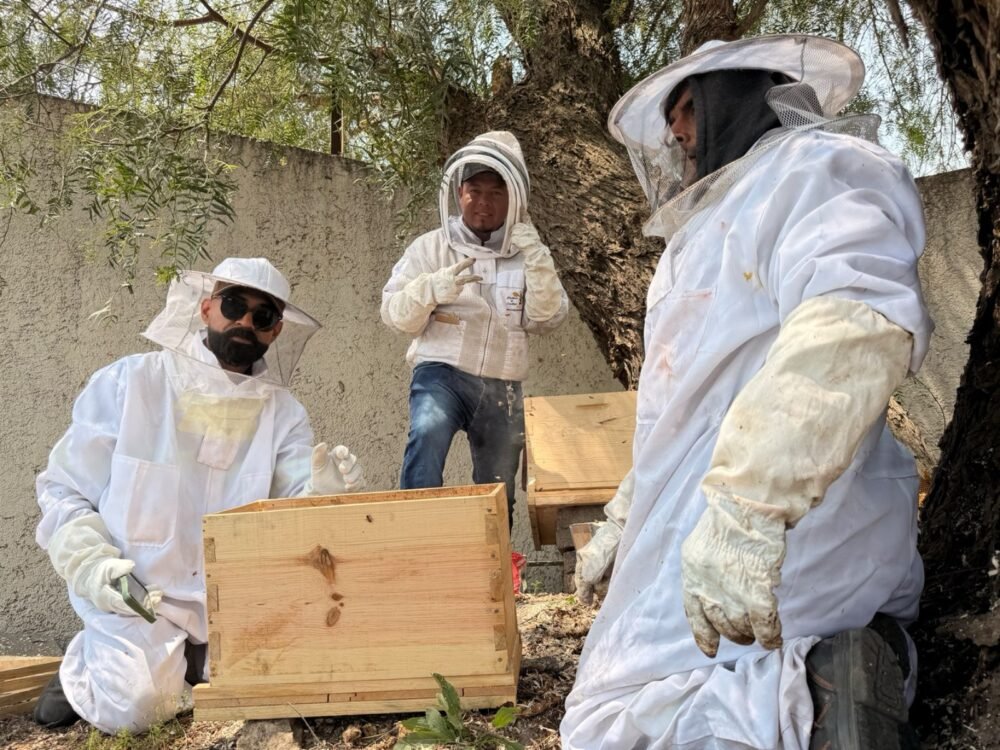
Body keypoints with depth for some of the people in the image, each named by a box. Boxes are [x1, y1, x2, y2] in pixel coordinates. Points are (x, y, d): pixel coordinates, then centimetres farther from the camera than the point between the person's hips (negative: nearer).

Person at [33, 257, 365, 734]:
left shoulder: (283, 413, 2)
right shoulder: (127, 382, -5)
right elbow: (61, 489, 0)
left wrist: (324, 494, -31)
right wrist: (91, 564, -15)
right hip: (132, 595, -2)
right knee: (137, 704, -22)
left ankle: (185, 664, 17)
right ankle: (83, 664, 14)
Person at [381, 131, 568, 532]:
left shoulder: (523, 253, 10)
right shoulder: (432, 247, 4)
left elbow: (547, 317, 0)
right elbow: (395, 314, -1)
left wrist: (538, 261, -15)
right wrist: (434, 288, -20)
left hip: (502, 389, 3)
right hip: (442, 372, -3)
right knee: (428, 433, -35)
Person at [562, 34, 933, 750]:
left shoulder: (817, 163, -1)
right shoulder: (714, 223, 30)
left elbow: (858, 320, -24)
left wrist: (747, 505, -33)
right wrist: (623, 523, 34)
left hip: (778, 541, -10)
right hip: (701, 533, 10)